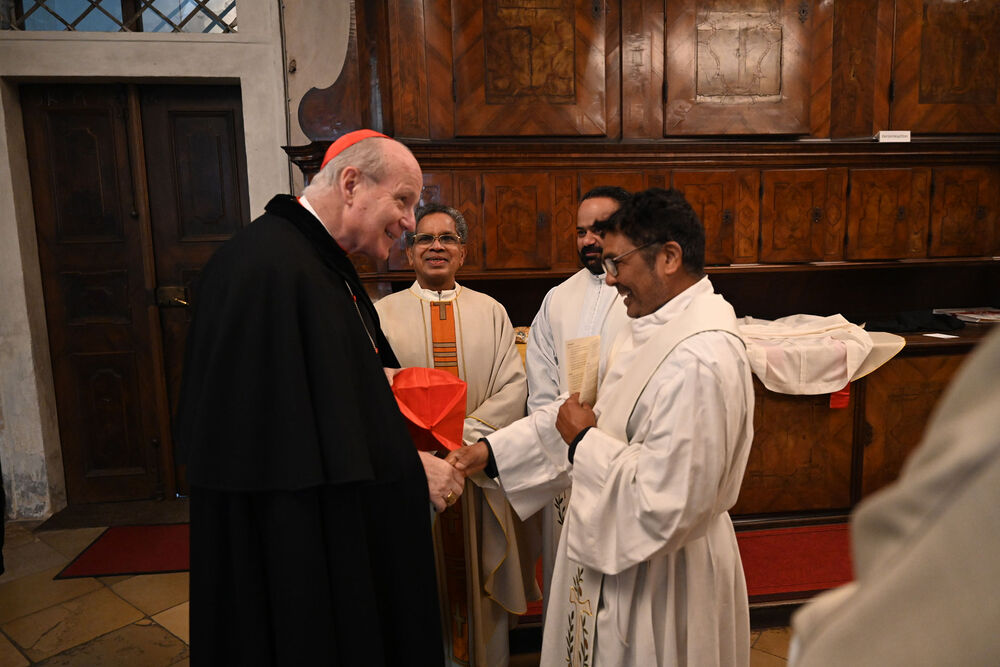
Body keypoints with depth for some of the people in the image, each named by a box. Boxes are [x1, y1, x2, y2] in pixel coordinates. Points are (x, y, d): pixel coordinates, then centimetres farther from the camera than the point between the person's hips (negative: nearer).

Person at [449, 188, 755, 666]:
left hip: (662, 580, -8)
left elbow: (663, 505, -31)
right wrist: (493, 450, 4)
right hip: (617, 551, 9)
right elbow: (594, 410, 8)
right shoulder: (653, 326, 2)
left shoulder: (700, 360, -30)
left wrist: (584, 442, -17)